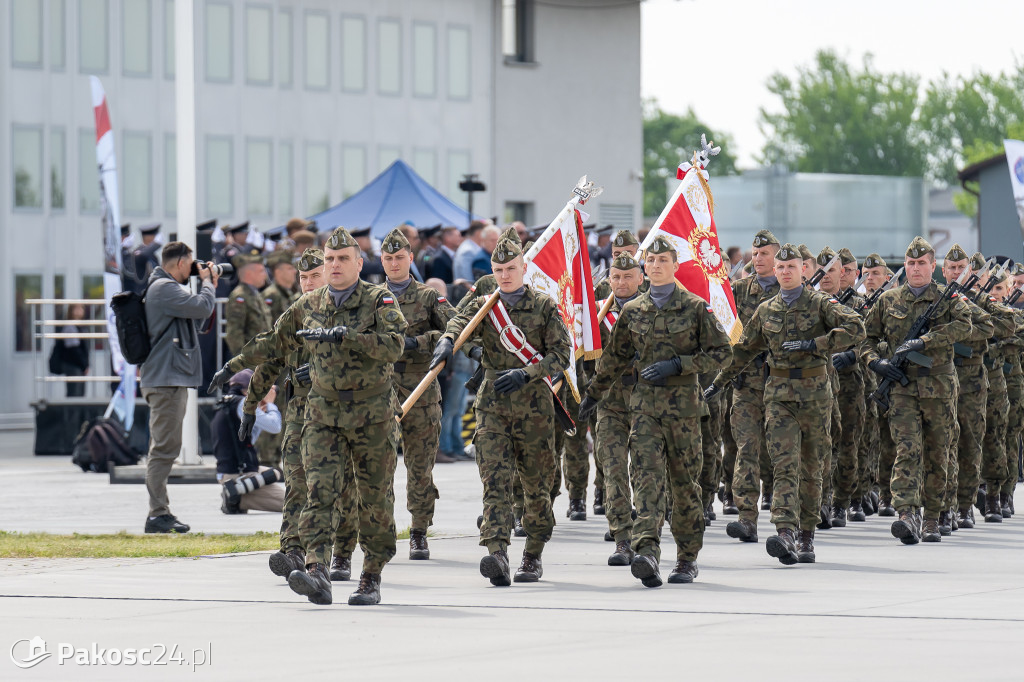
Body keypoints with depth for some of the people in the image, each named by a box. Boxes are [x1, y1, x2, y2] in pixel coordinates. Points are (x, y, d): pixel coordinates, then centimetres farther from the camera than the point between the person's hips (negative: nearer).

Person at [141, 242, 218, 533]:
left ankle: (160, 512, 19)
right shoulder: (164, 288, -14)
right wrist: (207, 282, -3)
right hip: (167, 380, -11)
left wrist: (208, 285, 16)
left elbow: (196, 313, 25)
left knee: (164, 447, 14)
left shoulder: (161, 288, 20)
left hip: (168, 379, 11)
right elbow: (203, 307, -21)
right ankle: (158, 514, -14)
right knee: (165, 447, -12)